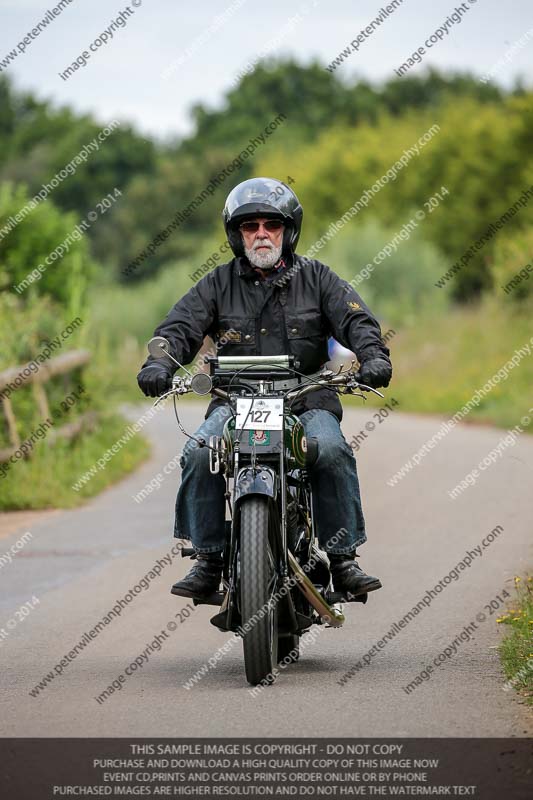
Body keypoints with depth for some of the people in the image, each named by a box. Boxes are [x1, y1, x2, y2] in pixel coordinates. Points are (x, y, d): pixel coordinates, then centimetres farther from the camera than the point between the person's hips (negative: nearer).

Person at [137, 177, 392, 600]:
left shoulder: (315, 277, 10)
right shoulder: (218, 284, 11)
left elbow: (355, 319, 0)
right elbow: (180, 326, 1)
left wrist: (373, 355, -23)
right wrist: (159, 363, -22)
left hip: (308, 396, -1)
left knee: (332, 451, -31)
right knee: (199, 454, -26)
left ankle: (342, 557, -20)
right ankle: (208, 560, -16)